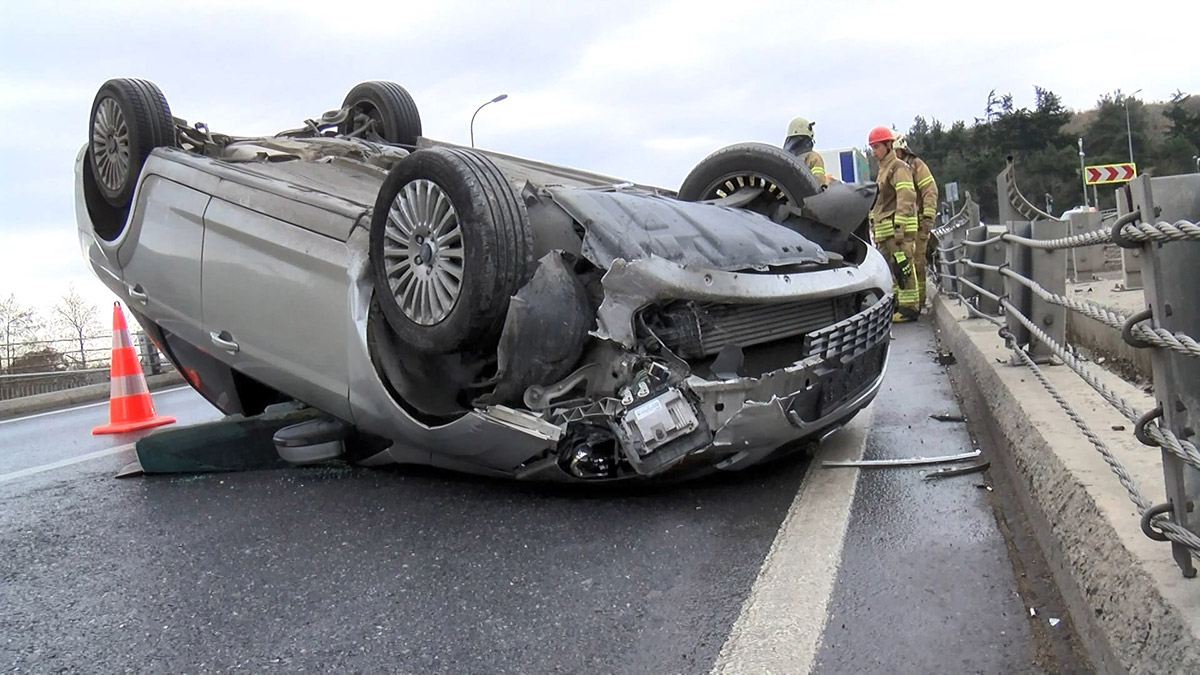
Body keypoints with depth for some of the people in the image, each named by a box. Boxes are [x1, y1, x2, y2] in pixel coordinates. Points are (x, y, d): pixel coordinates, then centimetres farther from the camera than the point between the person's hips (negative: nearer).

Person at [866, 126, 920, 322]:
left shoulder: (898, 167, -6)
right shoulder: (883, 169, 24)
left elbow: (906, 199, -17)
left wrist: (899, 227, -25)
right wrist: (876, 232, 24)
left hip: (898, 227, -10)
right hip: (885, 230, 10)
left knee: (902, 267, -9)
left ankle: (909, 308, -7)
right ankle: (893, 304, 19)